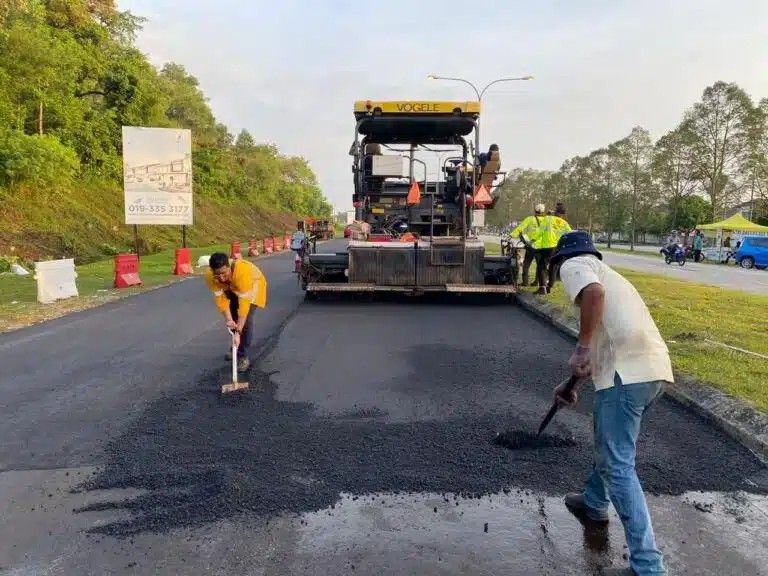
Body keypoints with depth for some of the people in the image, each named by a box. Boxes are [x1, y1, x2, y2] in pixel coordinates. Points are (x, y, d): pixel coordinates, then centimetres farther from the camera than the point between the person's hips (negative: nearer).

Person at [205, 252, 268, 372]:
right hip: (232, 288, 5)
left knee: (246, 318, -17)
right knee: (232, 317, 6)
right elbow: (220, 298, -23)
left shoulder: (242, 271, -45)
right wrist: (228, 319, -36)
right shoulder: (210, 276, -31)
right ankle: (235, 350, 29)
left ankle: (243, 357, -7)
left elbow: (244, 302, -44)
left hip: (253, 284, -5)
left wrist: (238, 332, -45)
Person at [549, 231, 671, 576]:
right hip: (654, 367, 9)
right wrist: (574, 383, 43)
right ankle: (594, 504, 48)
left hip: (628, 372, -9)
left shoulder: (573, 265, 7)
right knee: (608, 435, 30)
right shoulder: (605, 273, 32)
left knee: (618, 466, -3)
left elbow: (594, 292, -19)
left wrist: (581, 349, -16)